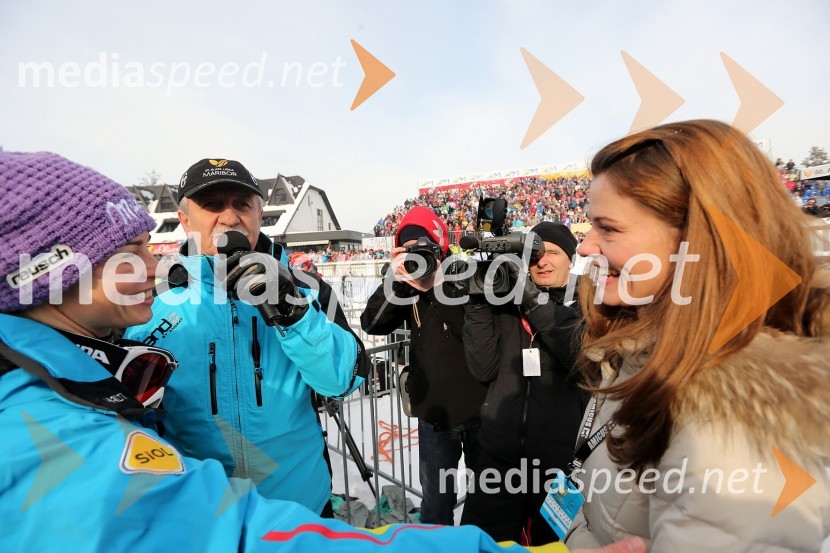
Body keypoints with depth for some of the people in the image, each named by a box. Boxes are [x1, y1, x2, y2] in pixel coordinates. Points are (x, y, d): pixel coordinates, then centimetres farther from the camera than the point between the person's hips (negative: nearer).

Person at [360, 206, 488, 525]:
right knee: (436, 502, 16)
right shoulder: (405, 289, 0)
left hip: (480, 409, -2)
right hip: (434, 414, 2)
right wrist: (394, 280, -26)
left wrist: (437, 285, -30)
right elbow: (372, 324, -11)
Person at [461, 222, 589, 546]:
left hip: (564, 458, -1)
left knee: (554, 541, 21)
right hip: (499, 454, 2)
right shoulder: (508, 302, 2)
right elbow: (484, 369, -6)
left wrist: (535, 301, -24)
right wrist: (478, 304, -15)